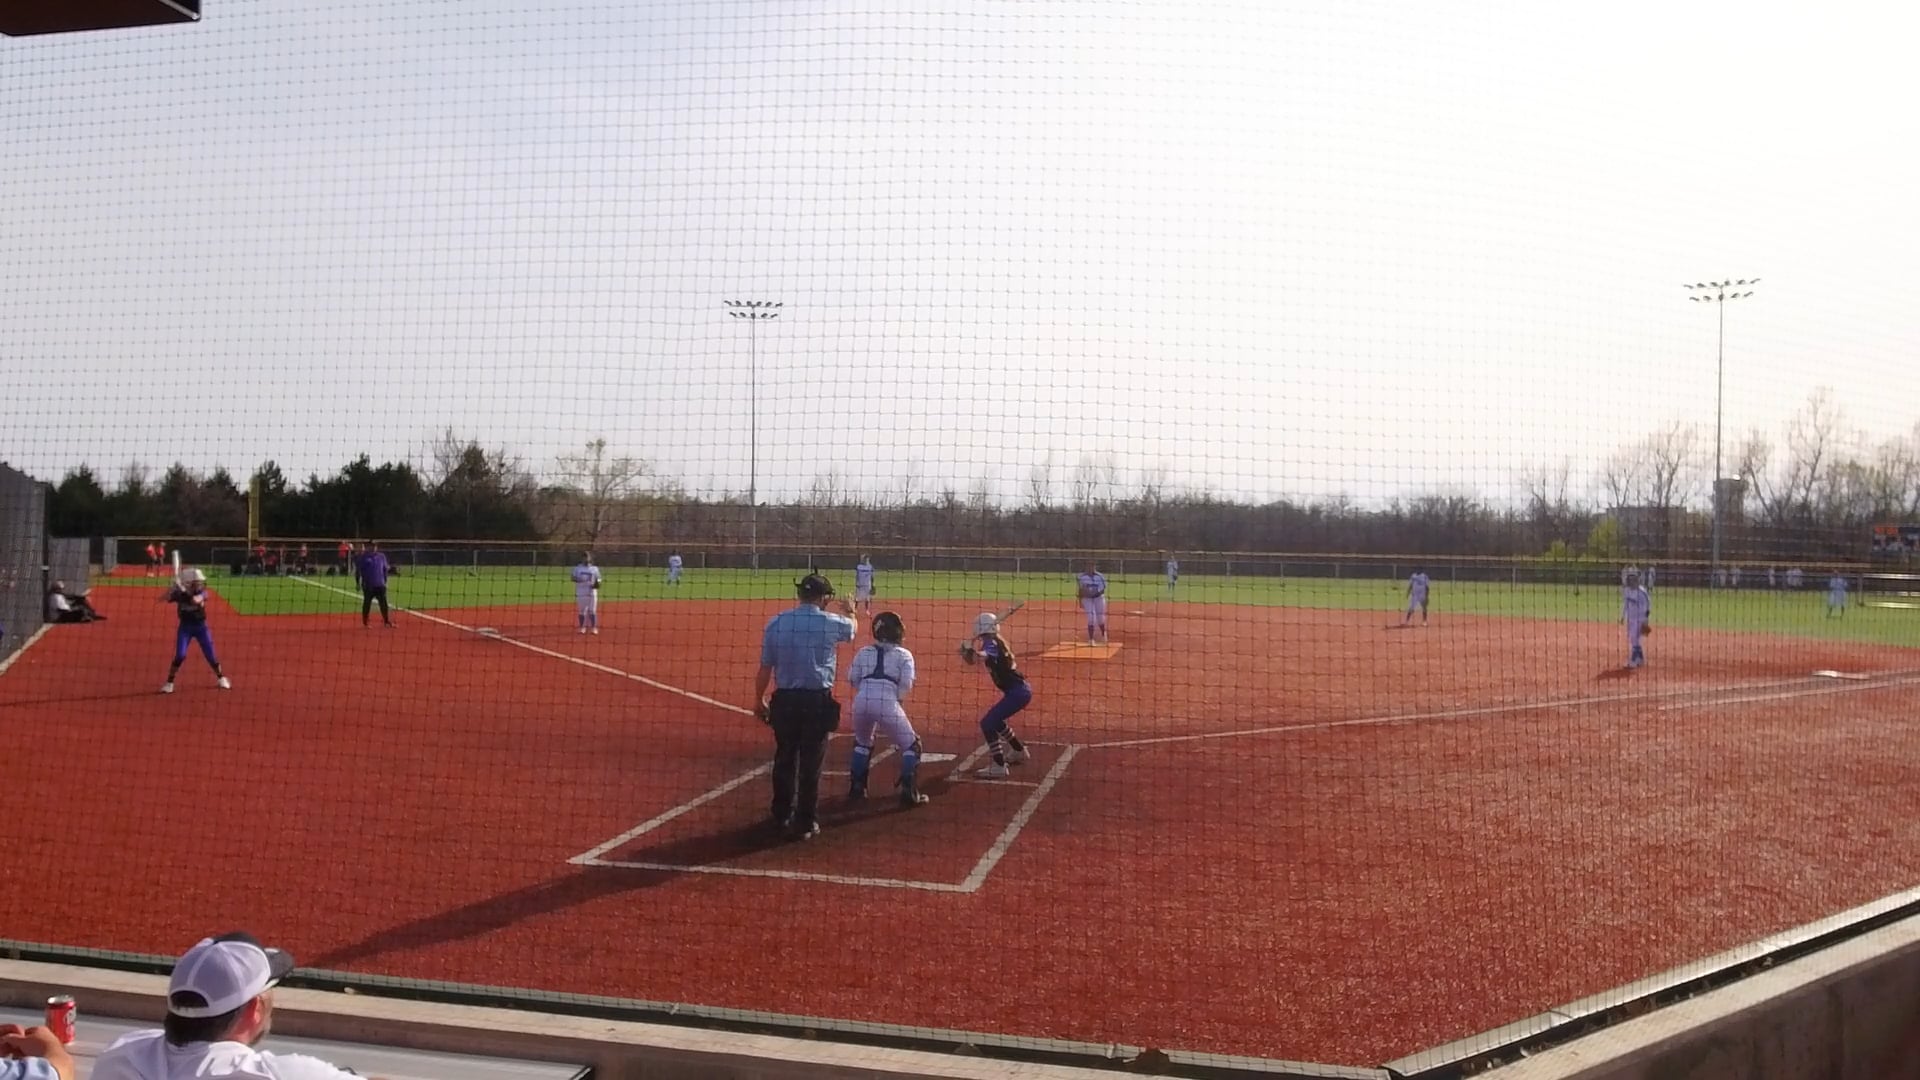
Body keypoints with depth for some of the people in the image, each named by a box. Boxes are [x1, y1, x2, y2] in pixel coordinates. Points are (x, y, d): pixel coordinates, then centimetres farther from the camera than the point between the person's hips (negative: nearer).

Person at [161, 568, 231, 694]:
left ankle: (221, 678, 24)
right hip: (185, 627, -1)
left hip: (201, 626, 1)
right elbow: (163, 599, -23)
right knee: (180, 655, -14)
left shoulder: (202, 592, -11)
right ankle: (169, 683, -1)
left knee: (210, 655, 4)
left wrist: (186, 592, -42)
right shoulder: (179, 593, -12)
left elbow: (196, 600, -32)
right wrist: (172, 589, -38)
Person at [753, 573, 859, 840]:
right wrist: (850, 612, 43)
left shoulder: (776, 623, -2)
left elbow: (765, 667, 1)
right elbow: (853, 628, 19)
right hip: (817, 700, -3)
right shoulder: (832, 623, -6)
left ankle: (782, 815, 30)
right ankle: (805, 823, 7)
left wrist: (759, 701, 14)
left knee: (784, 758, 17)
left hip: (784, 700, 3)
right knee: (811, 763, 3)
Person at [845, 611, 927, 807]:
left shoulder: (863, 652, 19)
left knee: (862, 742, 31)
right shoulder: (903, 655, 11)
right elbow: (906, 684, -1)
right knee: (910, 745, 12)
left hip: (862, 701, 4)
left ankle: (857, 787, 29)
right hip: (887, 703, -4)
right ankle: (908, 791, 3)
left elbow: (852, 679, 11)